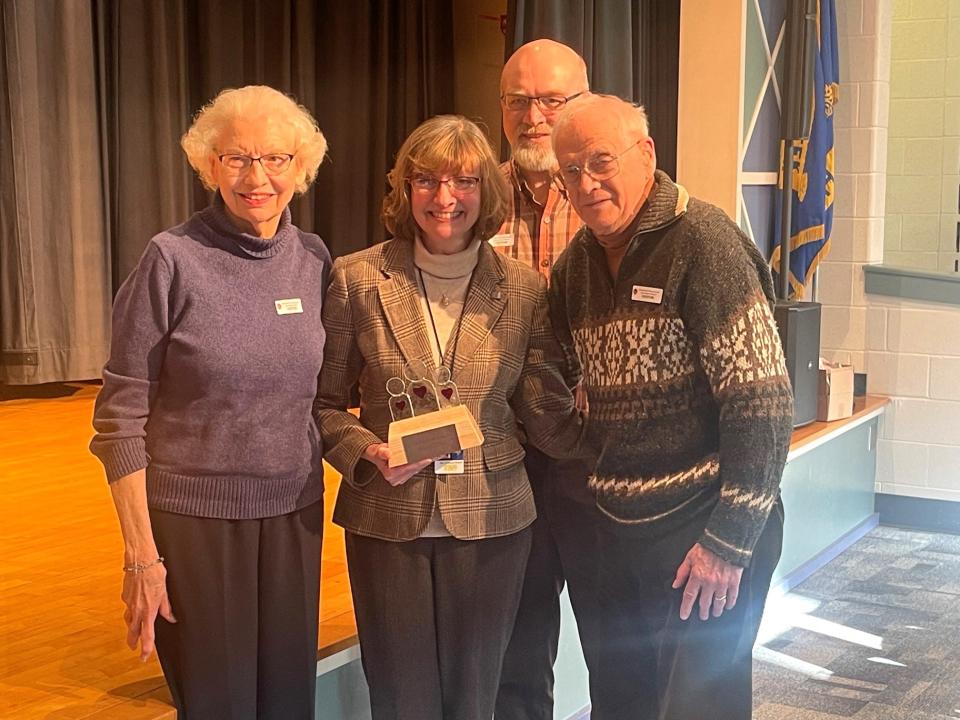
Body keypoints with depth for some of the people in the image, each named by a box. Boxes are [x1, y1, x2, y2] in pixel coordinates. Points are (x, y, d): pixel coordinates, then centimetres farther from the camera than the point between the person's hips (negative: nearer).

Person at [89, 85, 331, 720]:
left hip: (295, 512, 4)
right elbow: (120, 419, -10)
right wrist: (142, 556, -11)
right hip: (195, 517, -4)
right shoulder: (172, 261, -11)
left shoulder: (314, 259, 2)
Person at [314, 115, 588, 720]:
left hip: (491, 522, 1)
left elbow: (550, 419, -3)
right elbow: (325, 402, 3)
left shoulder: (524, 289, -1)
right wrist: (366, 452, -13)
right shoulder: (357, 279, -3)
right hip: (388, 521, 0)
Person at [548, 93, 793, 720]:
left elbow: (764, 402, -20)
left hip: (705, 526, -7)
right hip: (616, 527, 7)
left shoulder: (703, 243, -16)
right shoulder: (577, 263, 6)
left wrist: (729, 543, -19)